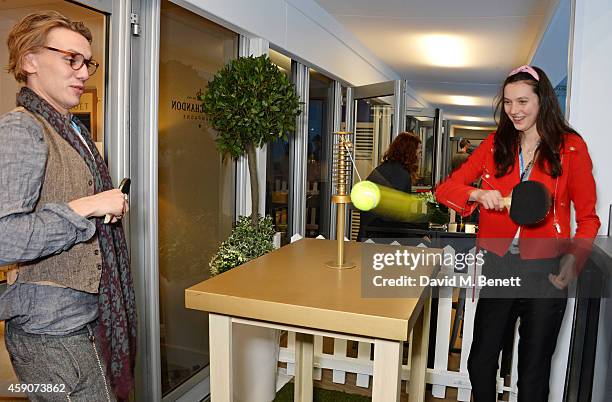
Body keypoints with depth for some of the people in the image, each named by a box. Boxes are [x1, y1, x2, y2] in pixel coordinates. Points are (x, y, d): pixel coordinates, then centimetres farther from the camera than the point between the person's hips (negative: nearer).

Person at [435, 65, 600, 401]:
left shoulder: (570, 146, -1)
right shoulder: (495, 144, 5)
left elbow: (588, 216, 1)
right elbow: (445, 189, 1)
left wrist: (574, 258, -15)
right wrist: (479, 195, -18)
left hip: (545, 272, -2)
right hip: (498, 268, 2)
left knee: (533, 373, 12)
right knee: (480, 364, 10)